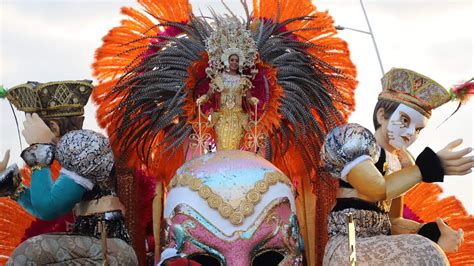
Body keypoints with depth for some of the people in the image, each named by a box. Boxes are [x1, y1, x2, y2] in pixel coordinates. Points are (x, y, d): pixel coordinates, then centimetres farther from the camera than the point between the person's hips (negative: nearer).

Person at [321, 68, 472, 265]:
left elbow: (391, 220, 14)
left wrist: (432, 233, -3)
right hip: (347, 247, -7)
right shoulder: (352, 137, -4)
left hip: (380, 249, 7)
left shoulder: (399, 162, 15)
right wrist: (431, 165, -17)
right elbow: (377, 189, -18)